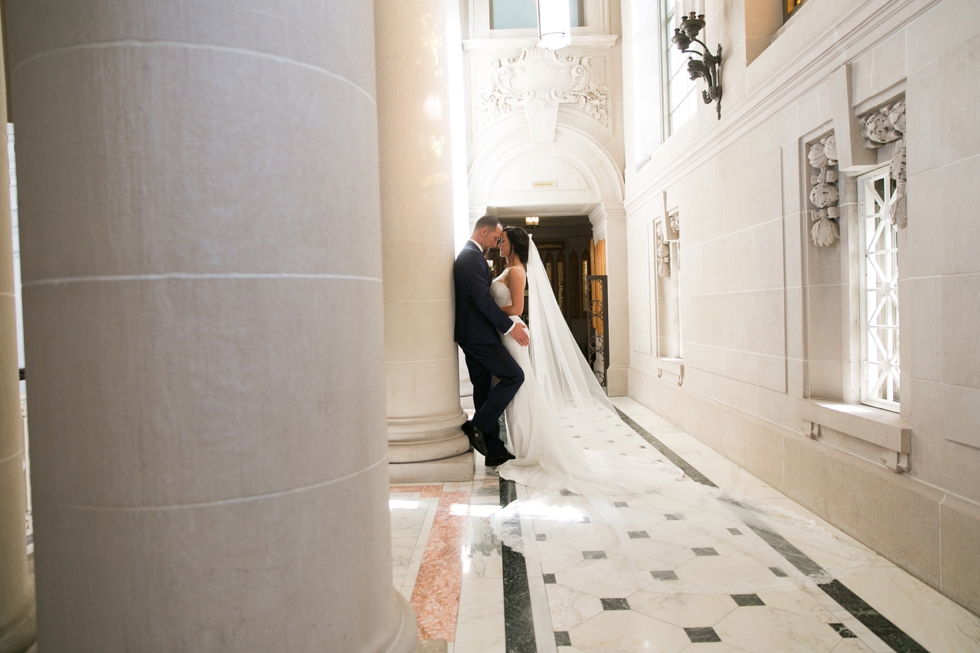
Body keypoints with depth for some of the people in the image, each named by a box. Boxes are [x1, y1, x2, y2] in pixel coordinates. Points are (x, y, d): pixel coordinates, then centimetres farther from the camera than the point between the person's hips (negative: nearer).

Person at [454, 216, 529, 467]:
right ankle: (477, 426, -5)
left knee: (485, 390, 10)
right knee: (514, 375, -7)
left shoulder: (468, 255, 19)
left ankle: (494, 451, 15)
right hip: (478, 333, -11)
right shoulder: (473, 257, -13)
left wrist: (506, 323, 16)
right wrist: (509, 327, -19)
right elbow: (483, 299, -21)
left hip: (470, 334, 11)